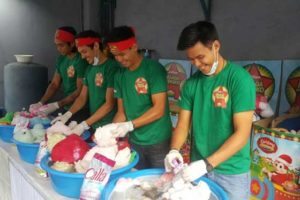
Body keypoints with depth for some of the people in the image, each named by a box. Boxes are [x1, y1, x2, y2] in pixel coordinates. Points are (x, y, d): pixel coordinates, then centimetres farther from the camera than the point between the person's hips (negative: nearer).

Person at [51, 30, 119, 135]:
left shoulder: (112, 67, -15)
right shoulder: (89, 69, 9)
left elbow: (109, 104, -18)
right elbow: (82, 97, 11)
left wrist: (85, 124, -20)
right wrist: (68, 114, -5)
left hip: (109, 126, -6)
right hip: (93, 125, 7)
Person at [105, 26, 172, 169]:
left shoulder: (154, 69, -13)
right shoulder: (120, 75, 4)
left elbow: (159, 109, -18)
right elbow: (121, 112, 6)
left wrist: (129, 125, -24)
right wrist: (111, 131, -10)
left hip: (158, 142, -5)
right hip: (134, 142, 5)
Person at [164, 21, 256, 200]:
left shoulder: (240, 79, -15)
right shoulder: (191, 83, 0)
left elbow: (242, 133, -19)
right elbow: (183, 124, 3)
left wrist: (207, 164, -25)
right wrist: (174, 150, -16)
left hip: (231, 173, -4)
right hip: (198, 167, 4)